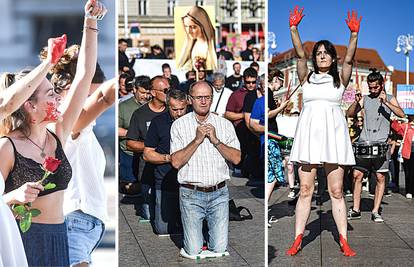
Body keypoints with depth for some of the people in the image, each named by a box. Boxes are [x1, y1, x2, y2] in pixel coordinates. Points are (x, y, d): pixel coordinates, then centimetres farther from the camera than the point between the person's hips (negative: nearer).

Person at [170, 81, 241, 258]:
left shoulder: (224, 124, 4)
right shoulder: (179, 125, -2)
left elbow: (236, 158, -2)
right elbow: (176, 162, -10)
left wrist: (216, 140, -12)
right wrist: (197, 140, -16)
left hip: (219, 193, 2)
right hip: (191, 195, -2)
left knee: (220, 249, 0)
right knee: (194, 252, -2)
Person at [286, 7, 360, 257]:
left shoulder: (340, 79, 9)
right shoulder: (307, 77, 11)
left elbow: (349, 58, -6)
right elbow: (300, 54, -2)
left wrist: (354, 34, -19)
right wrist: (294, 29, -13)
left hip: (333, 134, -1)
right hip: (309, 132, 1)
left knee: (336, 191, 1)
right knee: (305, 190, 2)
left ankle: (344, 240, 5)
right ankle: (298, 239, 5)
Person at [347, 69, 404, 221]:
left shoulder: (390, 99, 7)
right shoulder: (365, 99, 13)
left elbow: (401, 114, -8)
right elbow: (350, 114, 8)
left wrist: (386, 102, -19)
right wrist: (356, 102, -11)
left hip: (381, 143, -2)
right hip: (364, 143, 2)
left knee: (380, 177, -4)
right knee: (357, 174, -4)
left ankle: (375, 212, 2)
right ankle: (355, 210, 4)